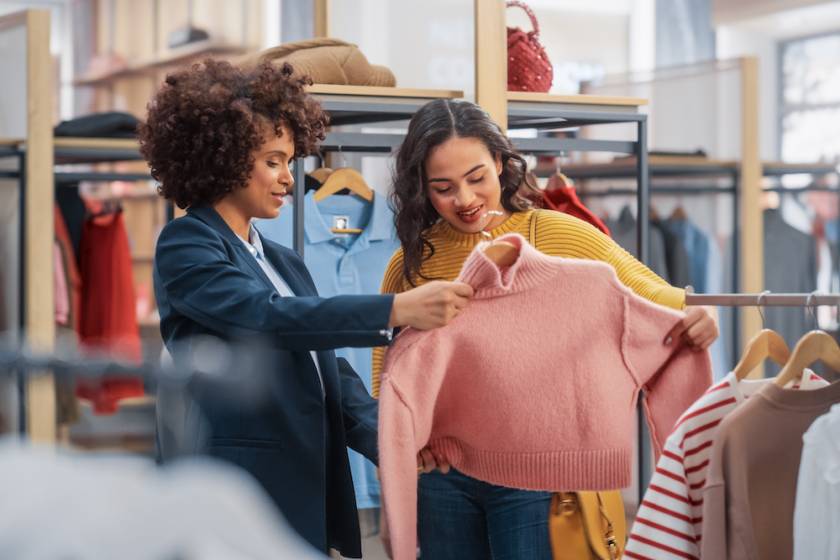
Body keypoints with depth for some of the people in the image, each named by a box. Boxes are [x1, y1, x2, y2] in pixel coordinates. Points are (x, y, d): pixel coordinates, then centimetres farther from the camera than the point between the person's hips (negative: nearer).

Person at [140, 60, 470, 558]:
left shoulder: (286, 263, 18)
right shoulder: (185, 246, -6)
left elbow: (328, 368, 11)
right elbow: (266, 316, -23)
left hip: (309, 491, 7)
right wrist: (396, 311, -30)